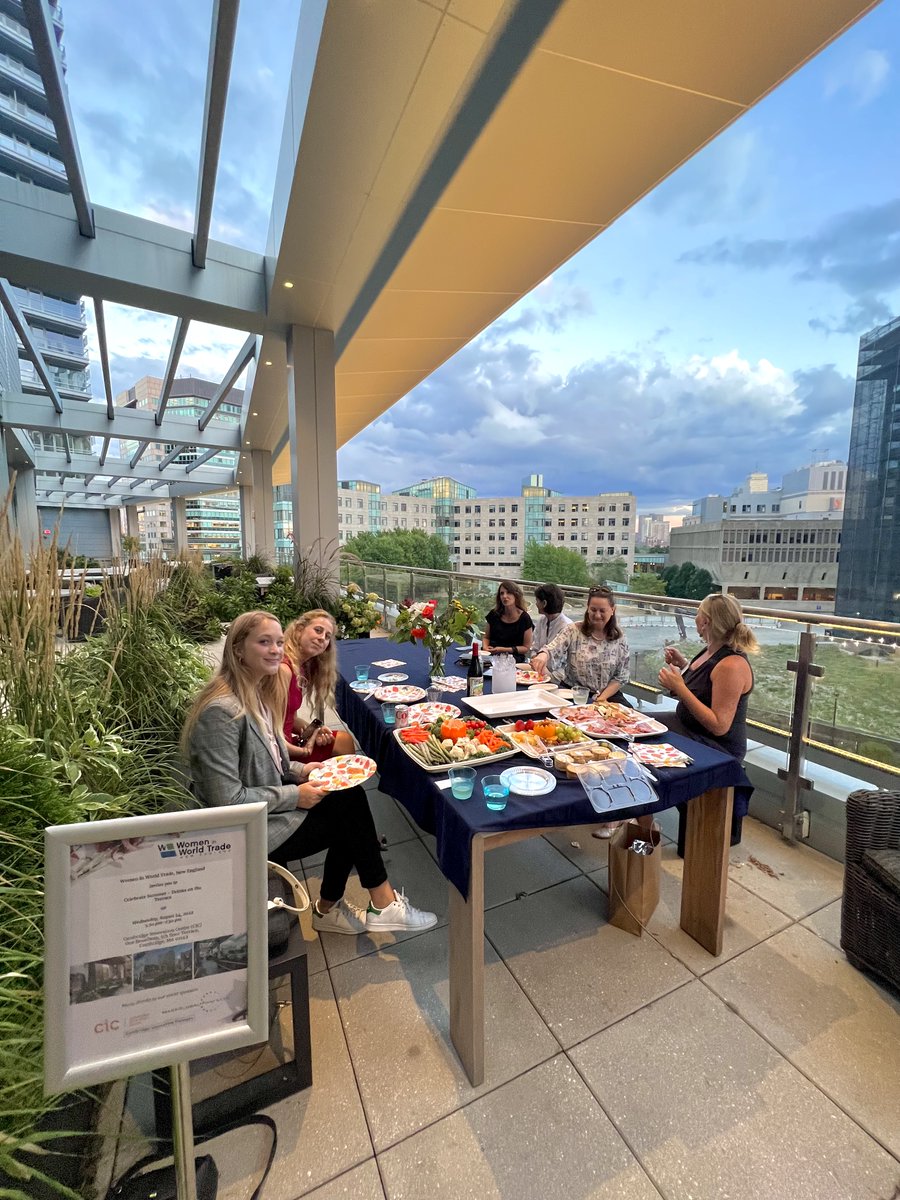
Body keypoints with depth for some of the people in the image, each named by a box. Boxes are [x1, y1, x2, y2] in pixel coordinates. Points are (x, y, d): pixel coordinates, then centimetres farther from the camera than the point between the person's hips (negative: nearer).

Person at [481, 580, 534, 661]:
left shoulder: (524, 619, -5)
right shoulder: (494, 614, 6)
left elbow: (526, 648, 0)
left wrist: (504, 650, -12)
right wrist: (485, 647, -6)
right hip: (490, 655, 3)